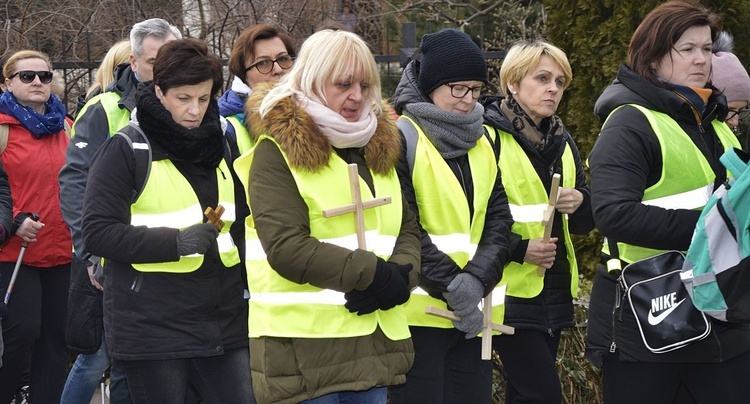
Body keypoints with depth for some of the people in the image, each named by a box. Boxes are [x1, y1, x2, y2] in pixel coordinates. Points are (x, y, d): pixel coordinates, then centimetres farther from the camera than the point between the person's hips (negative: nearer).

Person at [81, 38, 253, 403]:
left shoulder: (218, 146, 14)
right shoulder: (125, 150, -5)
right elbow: (97, 232, -13)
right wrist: (176, 242, -22)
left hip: (223, 324, 5)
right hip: (153, 328, -5)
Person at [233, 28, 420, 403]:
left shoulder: (377, 147, 15)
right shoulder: (279, 150, -6)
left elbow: (407, 230, 14)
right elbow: (286, 247, -17)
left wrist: (399, 276, -8)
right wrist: (373, 273, -18)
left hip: (375, 341, 7)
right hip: (304, 346, -6)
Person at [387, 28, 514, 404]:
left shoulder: (482, 141, 15)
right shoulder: (401, 138, -5)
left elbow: (499, 218, 6)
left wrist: (477, 279, -10)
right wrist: (452, 285, -17)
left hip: (474, 312, 6)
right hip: (419, 309, -6)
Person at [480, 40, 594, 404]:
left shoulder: (561, 141, 14)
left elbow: (584, 223, 17)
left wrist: (580, 202, -5)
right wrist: (517, 249, -22)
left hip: (554, 291, 7)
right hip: (511, 291, -7)